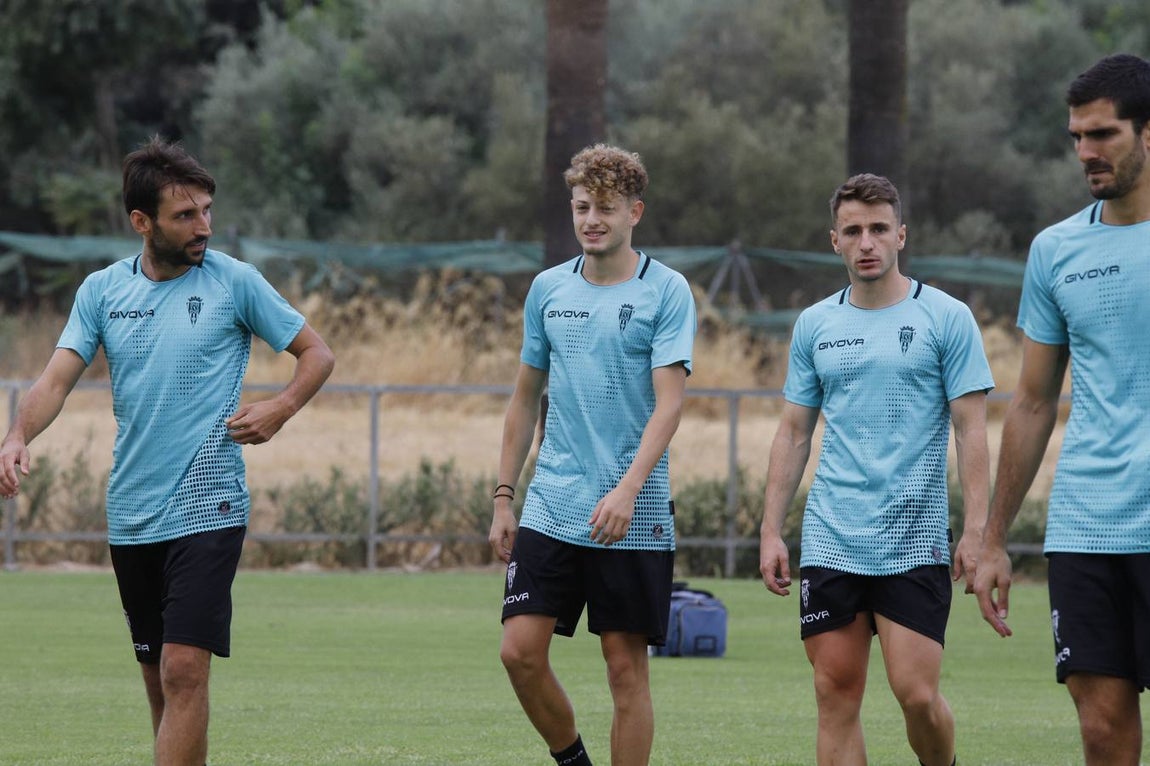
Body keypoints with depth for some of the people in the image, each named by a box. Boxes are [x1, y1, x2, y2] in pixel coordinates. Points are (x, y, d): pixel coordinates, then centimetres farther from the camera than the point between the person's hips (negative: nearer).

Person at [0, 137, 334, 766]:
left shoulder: (234, 281, -1)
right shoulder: (101, 290, 7)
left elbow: (316, 353, 8)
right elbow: (56, 380, -1)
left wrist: (280, 408, -10)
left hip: (207, 508, -4)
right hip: (130, 517, 4)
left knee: (184, 668, -14)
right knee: (159, 678, 9)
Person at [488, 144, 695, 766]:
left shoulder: (666, 291, -4)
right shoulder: (548, 288, 10)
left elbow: (669, 403, -12)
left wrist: (626, 490, -23)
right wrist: (503, 498, 12)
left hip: (632, 516, -4)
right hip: (550, 508, 4)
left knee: (626, 667, 0)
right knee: (521, 650, -5)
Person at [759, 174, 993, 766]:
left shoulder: (945, 318, -1)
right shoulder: (814, 325, 10)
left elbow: (970, 429, -3)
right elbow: (793, 433, 15)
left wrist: (975, 531, -11)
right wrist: (771, 531, 8)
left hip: (914, 539, -3)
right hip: (829, 540, 4)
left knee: (916, 693, -10)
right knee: (836, 695, 1)